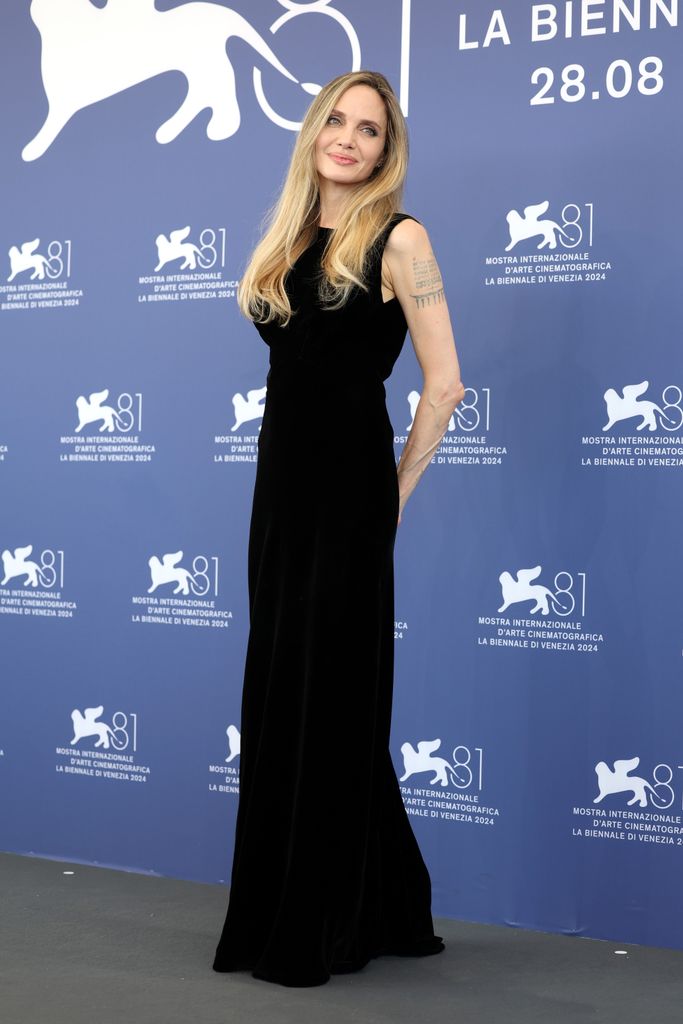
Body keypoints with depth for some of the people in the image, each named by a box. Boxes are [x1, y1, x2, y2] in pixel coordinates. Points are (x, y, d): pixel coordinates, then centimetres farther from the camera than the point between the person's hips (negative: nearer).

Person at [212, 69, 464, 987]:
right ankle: (276, 915, 24)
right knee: (277, 696, 11)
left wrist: (398, 487, -4)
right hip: (281, 489, 7)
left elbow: (445, 384, -9)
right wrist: (288, 478, 14)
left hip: (347, 494, -7)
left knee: (331, 698, -2)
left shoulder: (397, 239, -6)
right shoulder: (286, 243, 14)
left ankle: (331, 927, 10)